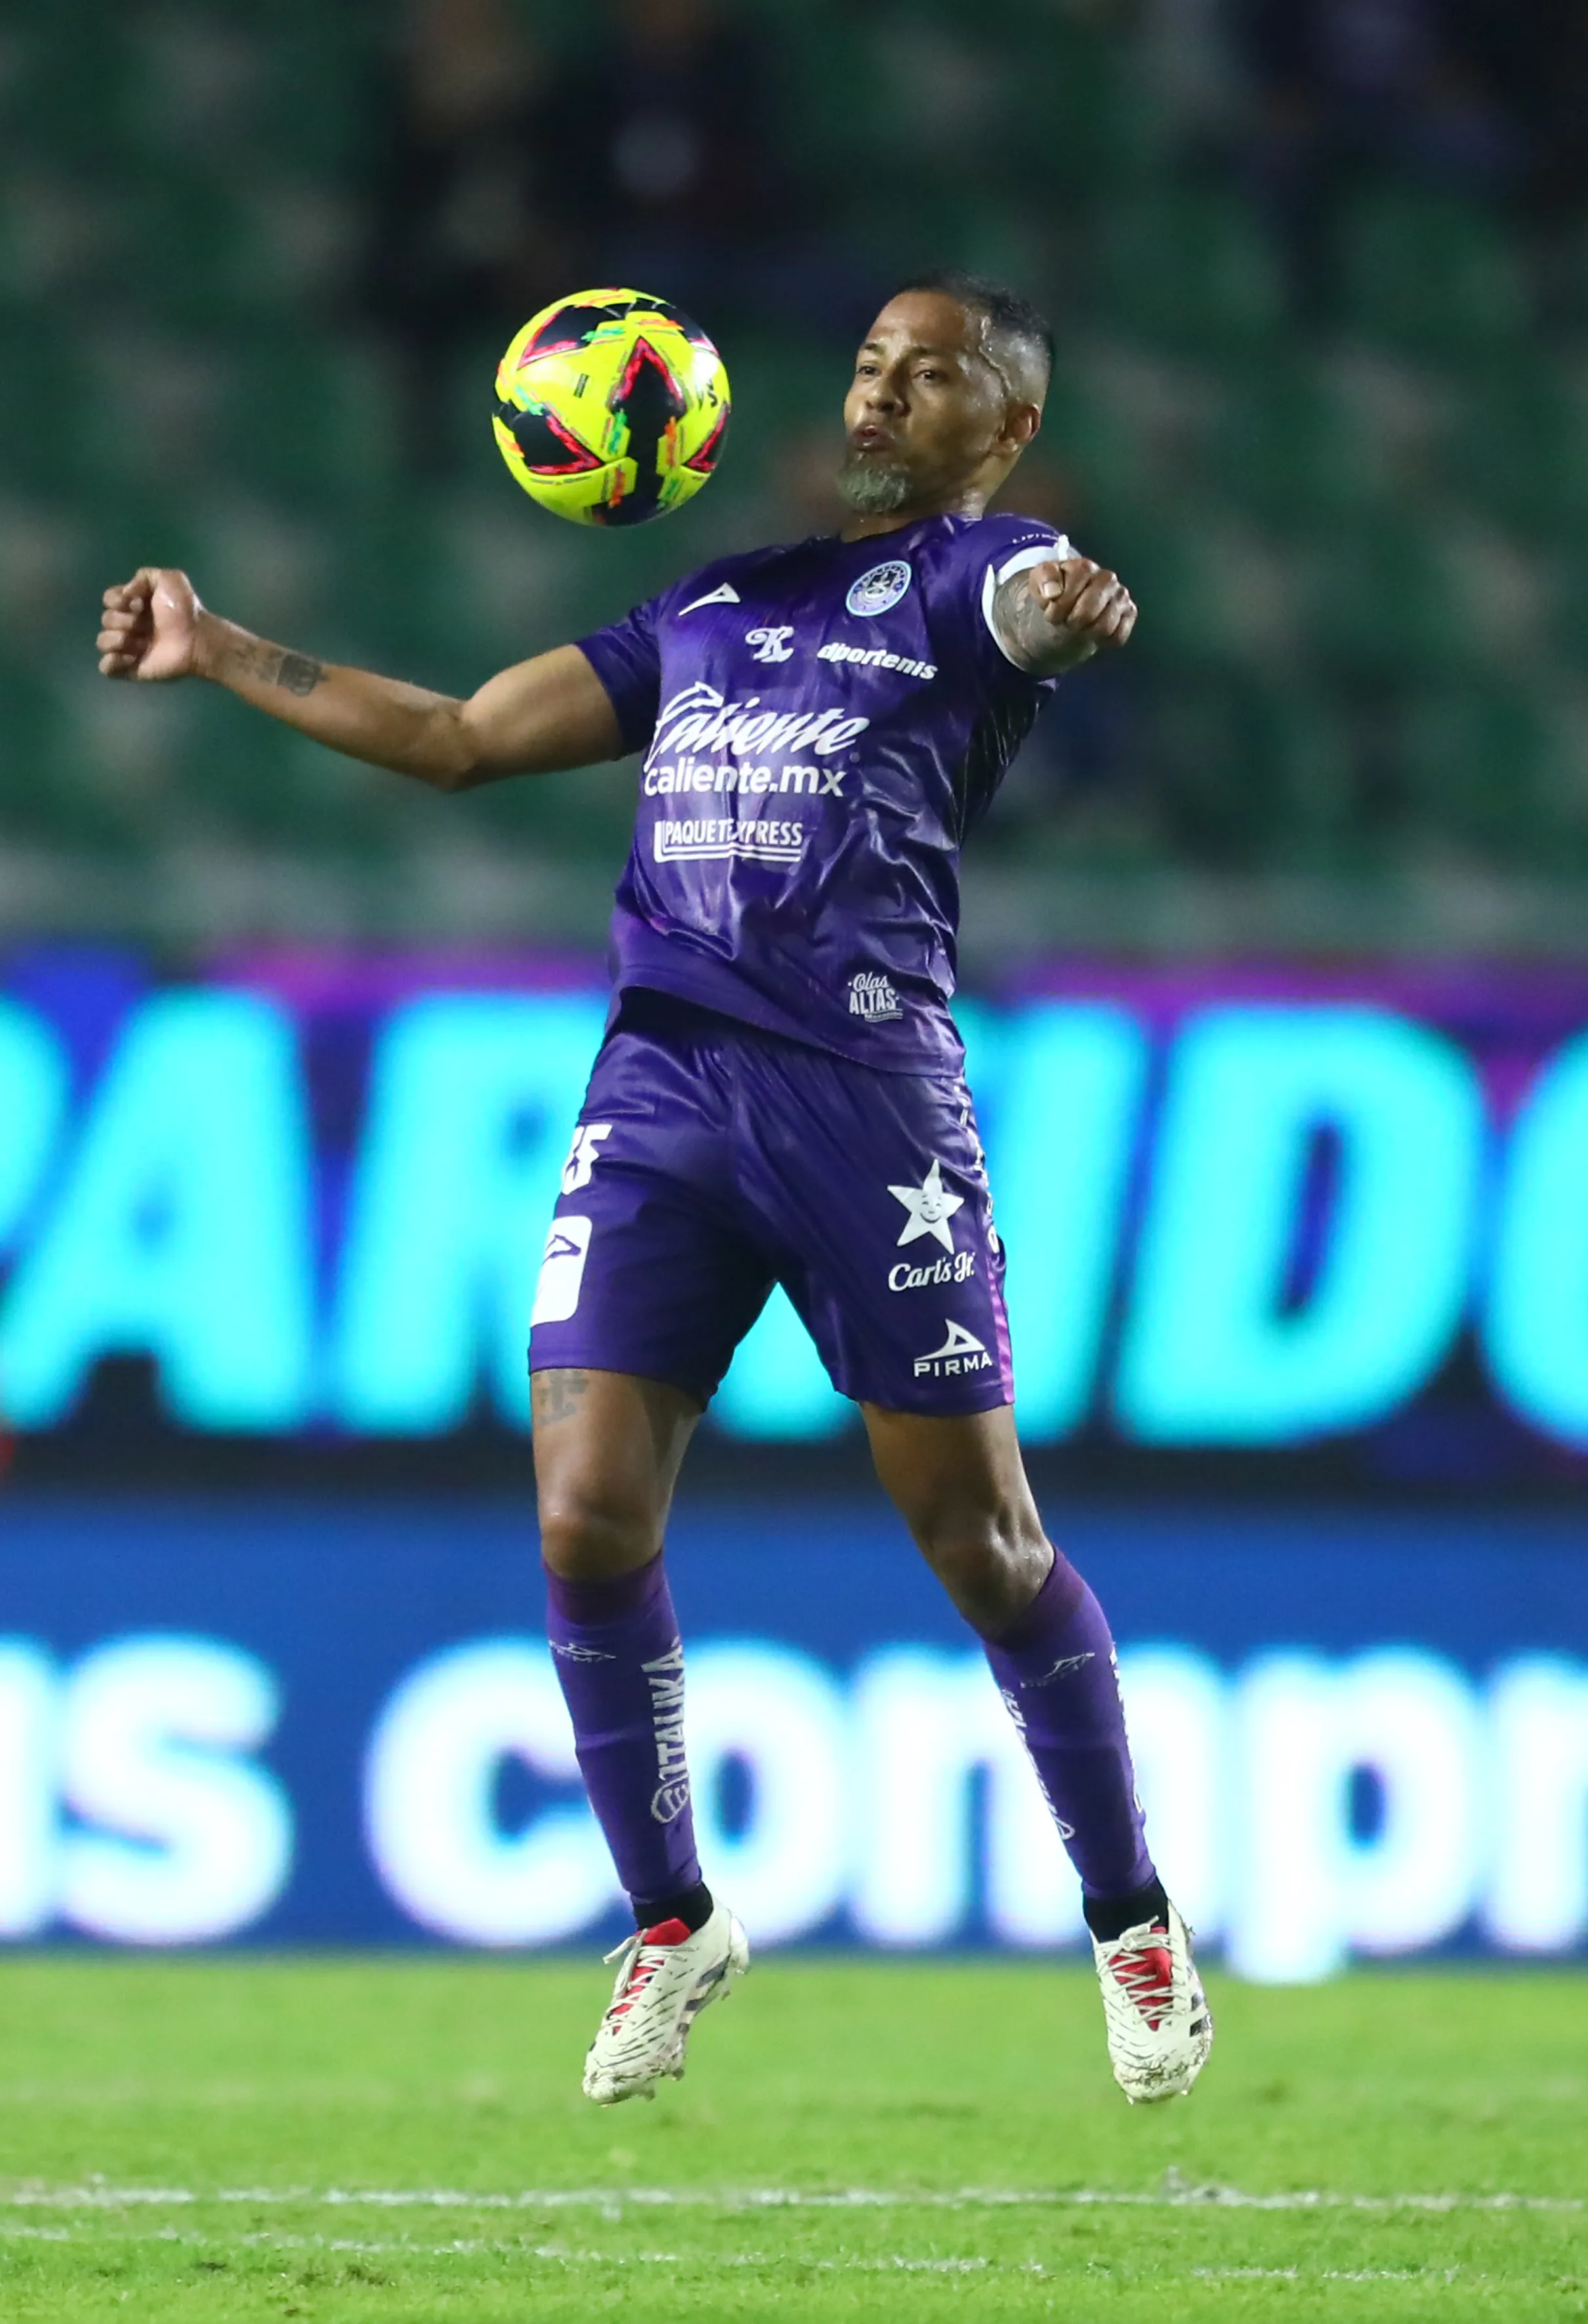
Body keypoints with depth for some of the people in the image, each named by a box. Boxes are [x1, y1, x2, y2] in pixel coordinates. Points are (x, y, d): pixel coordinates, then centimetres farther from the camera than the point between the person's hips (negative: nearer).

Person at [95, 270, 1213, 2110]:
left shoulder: (979, 568, 6)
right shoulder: (718, 600, 24)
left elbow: (1045, 604, -20)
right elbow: (460, 739, 29)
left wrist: (1080, 617, -45)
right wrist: (219, 655, 26)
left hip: (864, 1086, -5)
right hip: (661, 1078, 5)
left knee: (981, 1543, -2)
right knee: (586, 1525, -5)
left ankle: (1132, 1924, 15)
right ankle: (673, 1924, 13)